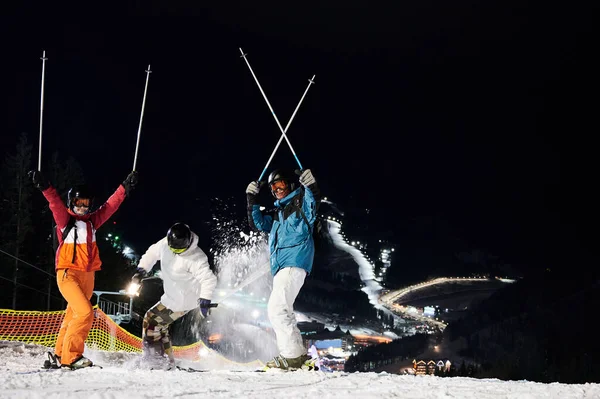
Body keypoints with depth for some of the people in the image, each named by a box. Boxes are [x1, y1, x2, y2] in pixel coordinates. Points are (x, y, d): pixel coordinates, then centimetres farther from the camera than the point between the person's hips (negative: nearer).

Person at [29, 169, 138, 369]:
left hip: (88, 275, 6)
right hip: (68, 274, -6)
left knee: (73, 316, 10)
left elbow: (111, 205, 17)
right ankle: (70, 356, -14)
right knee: (85, 312, -19)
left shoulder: (92, 221, 14)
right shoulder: (65, 219, 0)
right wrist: (45, 187, -34)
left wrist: (125, 187, 14)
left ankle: (59, 356, 22)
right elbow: (55, 203, -17)